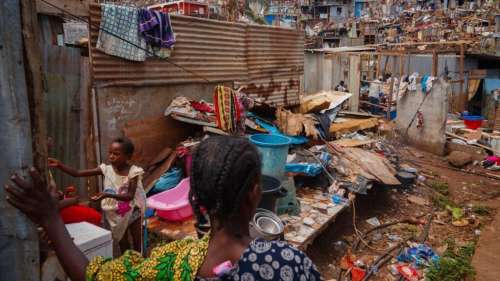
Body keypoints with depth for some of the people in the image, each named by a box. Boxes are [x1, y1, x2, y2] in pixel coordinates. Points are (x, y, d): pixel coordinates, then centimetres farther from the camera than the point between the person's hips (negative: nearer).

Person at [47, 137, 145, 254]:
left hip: (132, 211, -3)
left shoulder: (133, 172, -20)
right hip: (114, 213, 4)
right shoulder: (106, 169, -11)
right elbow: (77, 173, -12)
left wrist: (108, 195, -38)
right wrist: (59, 165, -26)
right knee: (122, 244, 18)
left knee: (138, 246, 10)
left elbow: (130, 196, -27)